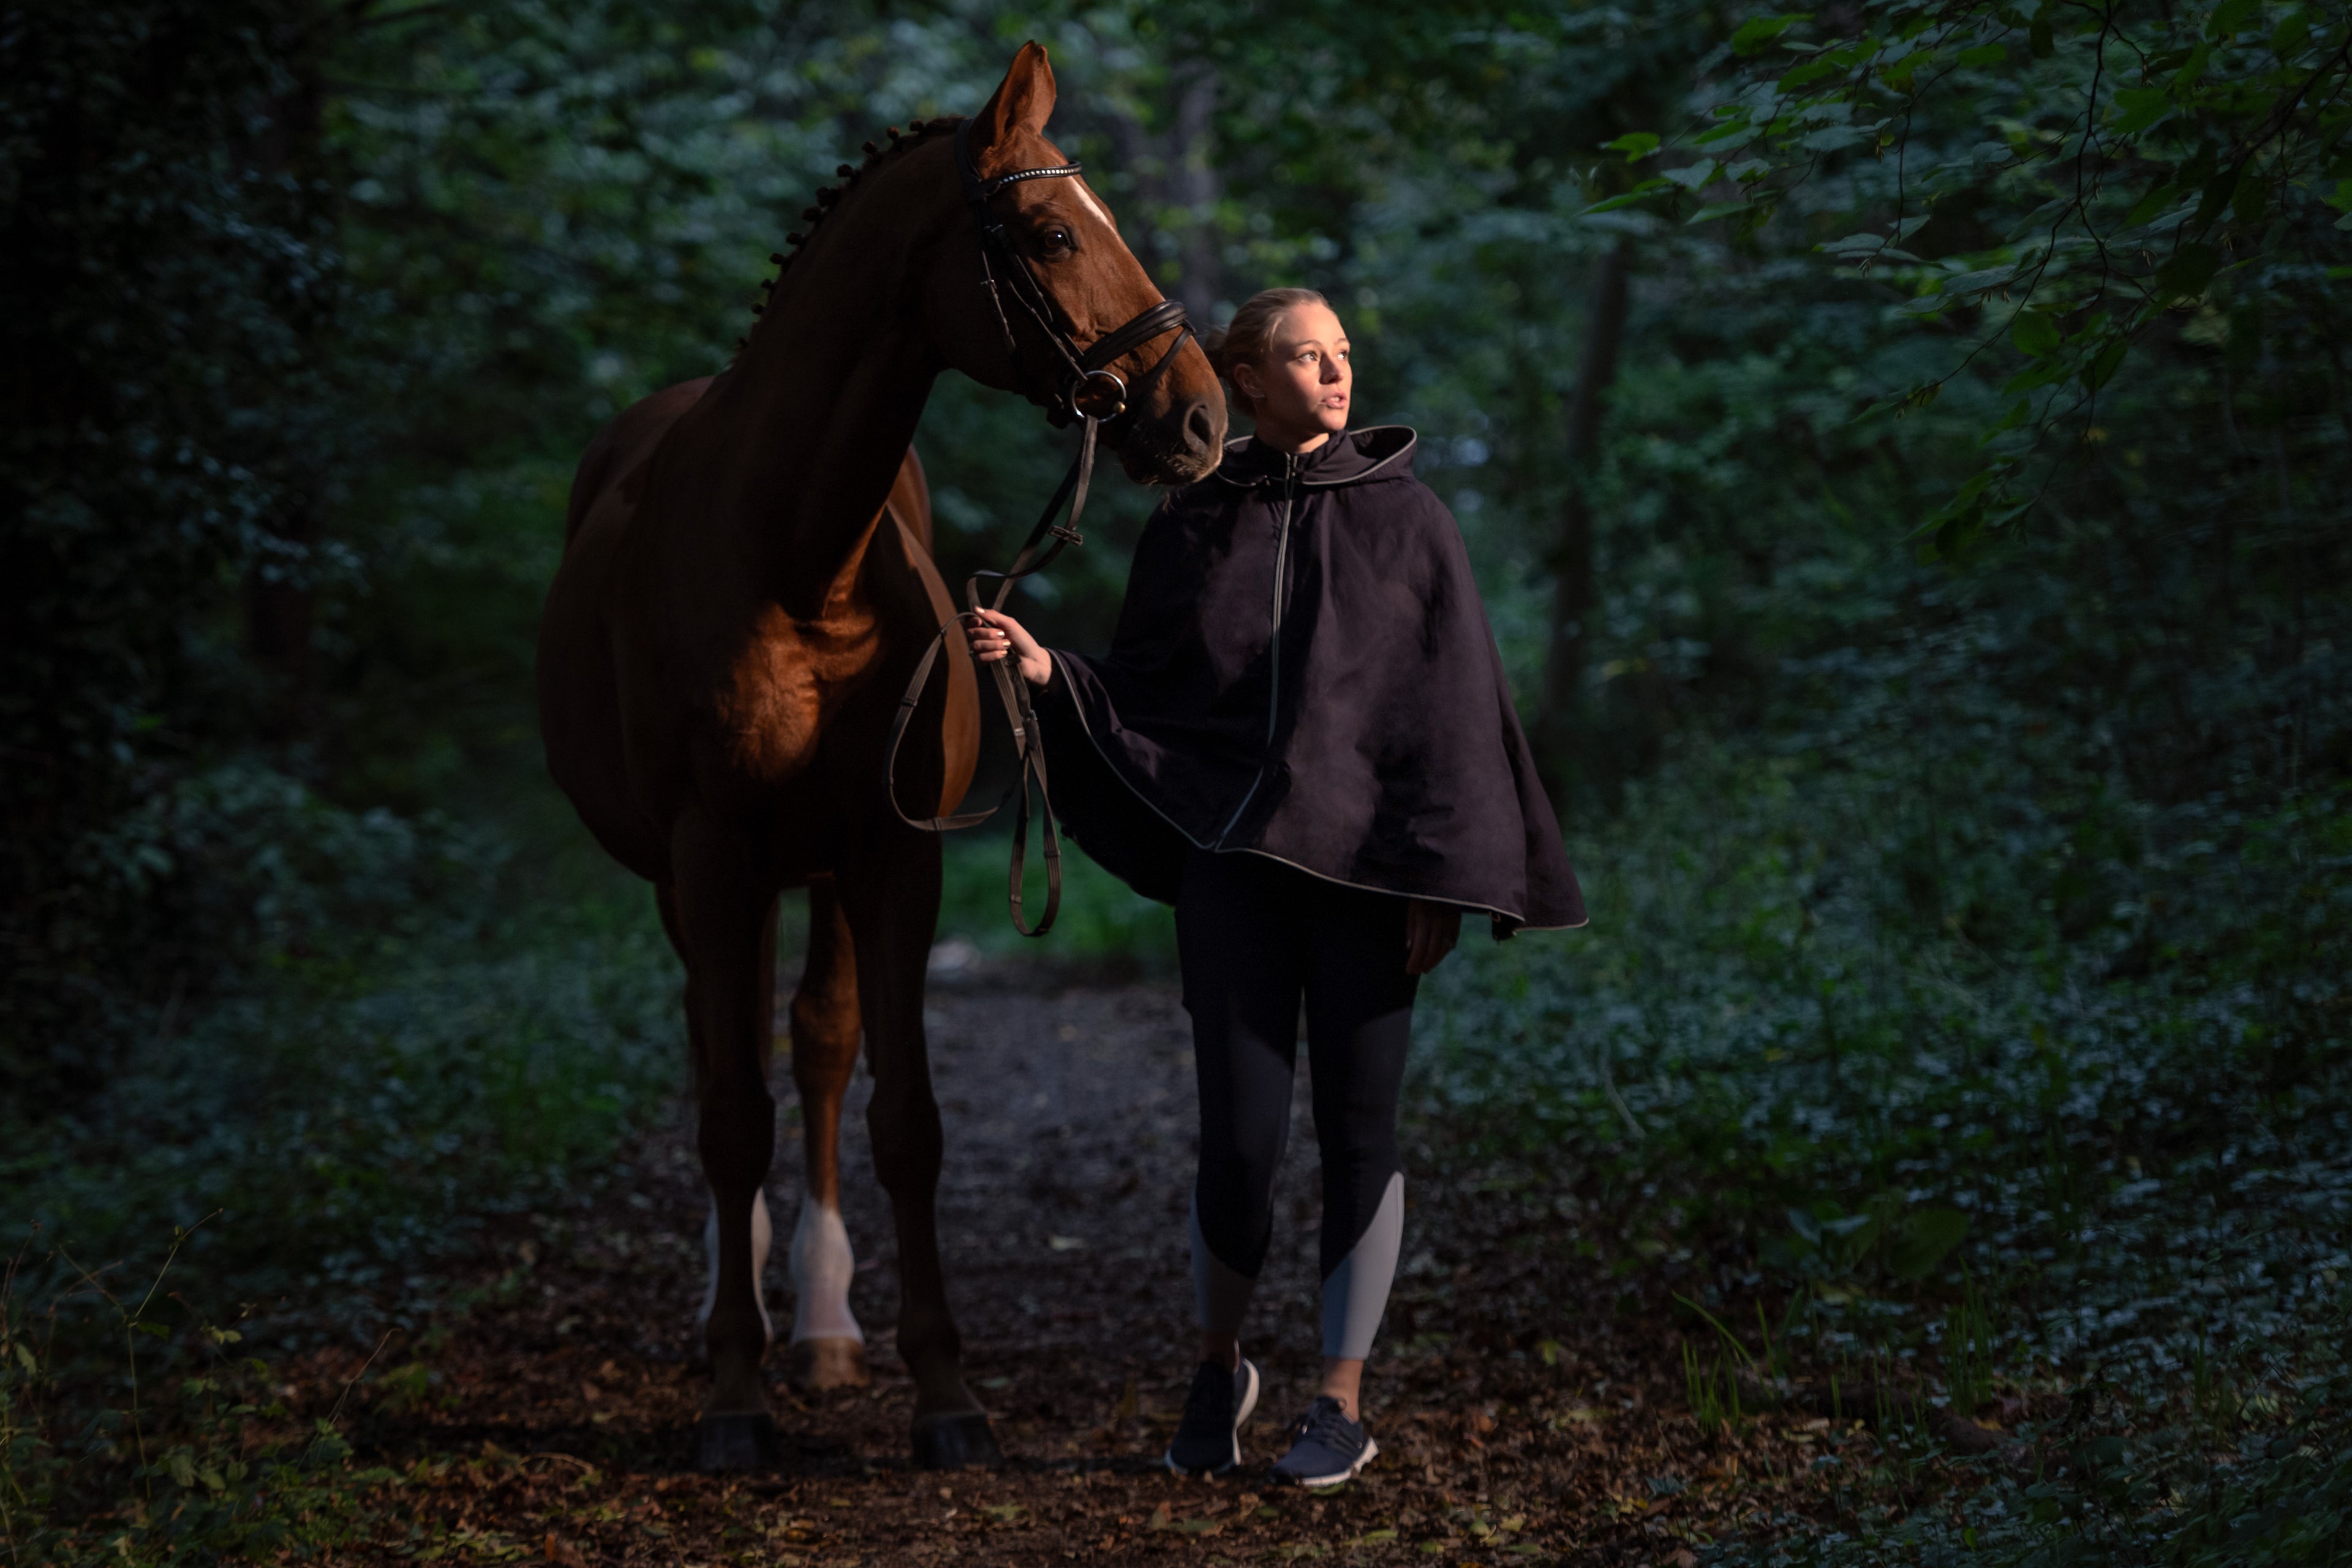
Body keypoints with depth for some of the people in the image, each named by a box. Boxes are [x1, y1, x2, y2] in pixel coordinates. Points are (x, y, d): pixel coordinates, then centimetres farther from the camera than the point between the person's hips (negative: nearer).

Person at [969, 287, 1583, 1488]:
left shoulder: (1406, 519, 1)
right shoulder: (1189, 525, 7)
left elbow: (1455, 708, -1)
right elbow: (1143, 701, 10)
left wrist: (1446, 881, -8)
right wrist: (1047, 671, -9)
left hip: (1367, 862, -1)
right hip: (1233, 858, 1)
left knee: (1358, 1129, 2)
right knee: (1240, 1136, -4)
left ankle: (1342, 1403, 13)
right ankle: (1218, 1369, 22)